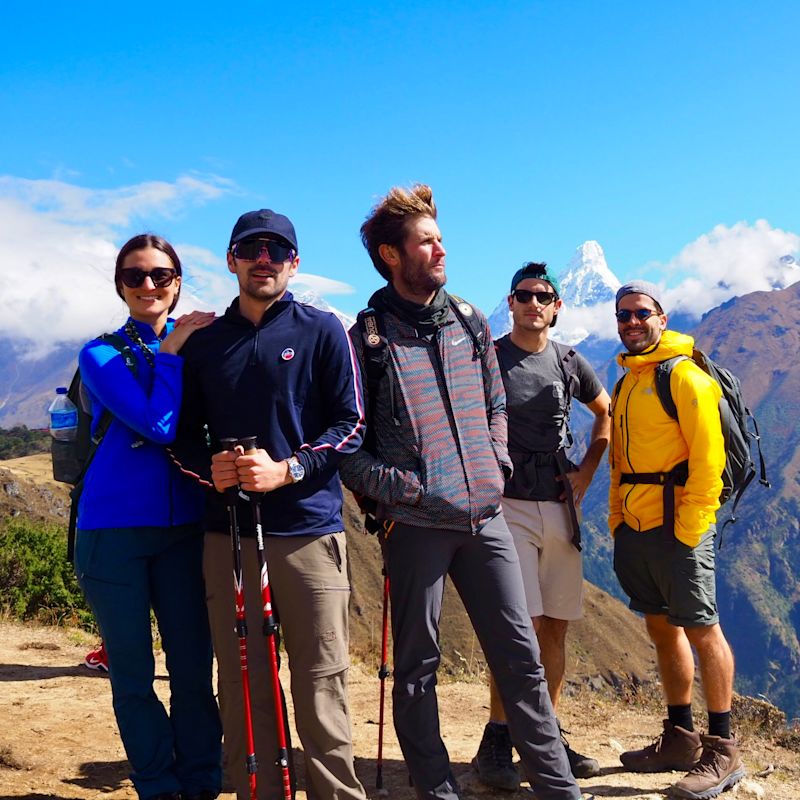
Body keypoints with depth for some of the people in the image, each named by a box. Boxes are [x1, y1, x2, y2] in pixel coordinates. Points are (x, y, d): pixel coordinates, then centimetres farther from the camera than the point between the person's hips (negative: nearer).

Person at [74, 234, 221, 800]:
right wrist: (172, 349, -11)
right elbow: (158, 425, -15)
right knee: (133, 674, 7)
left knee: (193, 668, 5)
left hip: (184, 525, 2)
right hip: (114, 528, -1)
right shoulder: (102, 354, 0)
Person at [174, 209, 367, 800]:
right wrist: (208, 468, -5)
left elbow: (351, 425, -1)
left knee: (321, 684, -2)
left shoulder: (322, 331, 4)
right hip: (227, 533, 3)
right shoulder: (204, 343, 14)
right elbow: (186, 434, 17)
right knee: (241, 686, 6)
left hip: (309, 530, -3)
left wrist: (287, 469, -14)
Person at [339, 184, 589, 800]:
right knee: (418, 669, 7)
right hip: (416, 524, -4)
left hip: (485, 517, 5)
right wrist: (398, 487, -15)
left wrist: (497, 465, 8)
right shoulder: (368, 338, -6)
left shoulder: (469, 321, 11)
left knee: (521, 657, 9)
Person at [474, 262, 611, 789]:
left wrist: (586, 473, 13)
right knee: (524, 626, -13)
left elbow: (607, 414, 23)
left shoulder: (569, 362, 10)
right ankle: (497, 742, -2)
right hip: (507, 506, -4)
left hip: (560, 507, 5)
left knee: (556, 627, 8)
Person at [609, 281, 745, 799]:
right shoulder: (626, 384, 17)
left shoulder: (685, 376, -9)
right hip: (635, 528, 8)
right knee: (663, 629, 13)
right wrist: (617, 518, 14)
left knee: (702, 630, -2)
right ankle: (680, 738, 25)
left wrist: (689, 527, -17)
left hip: (677, 526, -8)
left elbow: (708, 456, -15)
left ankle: (723, 751, 9)